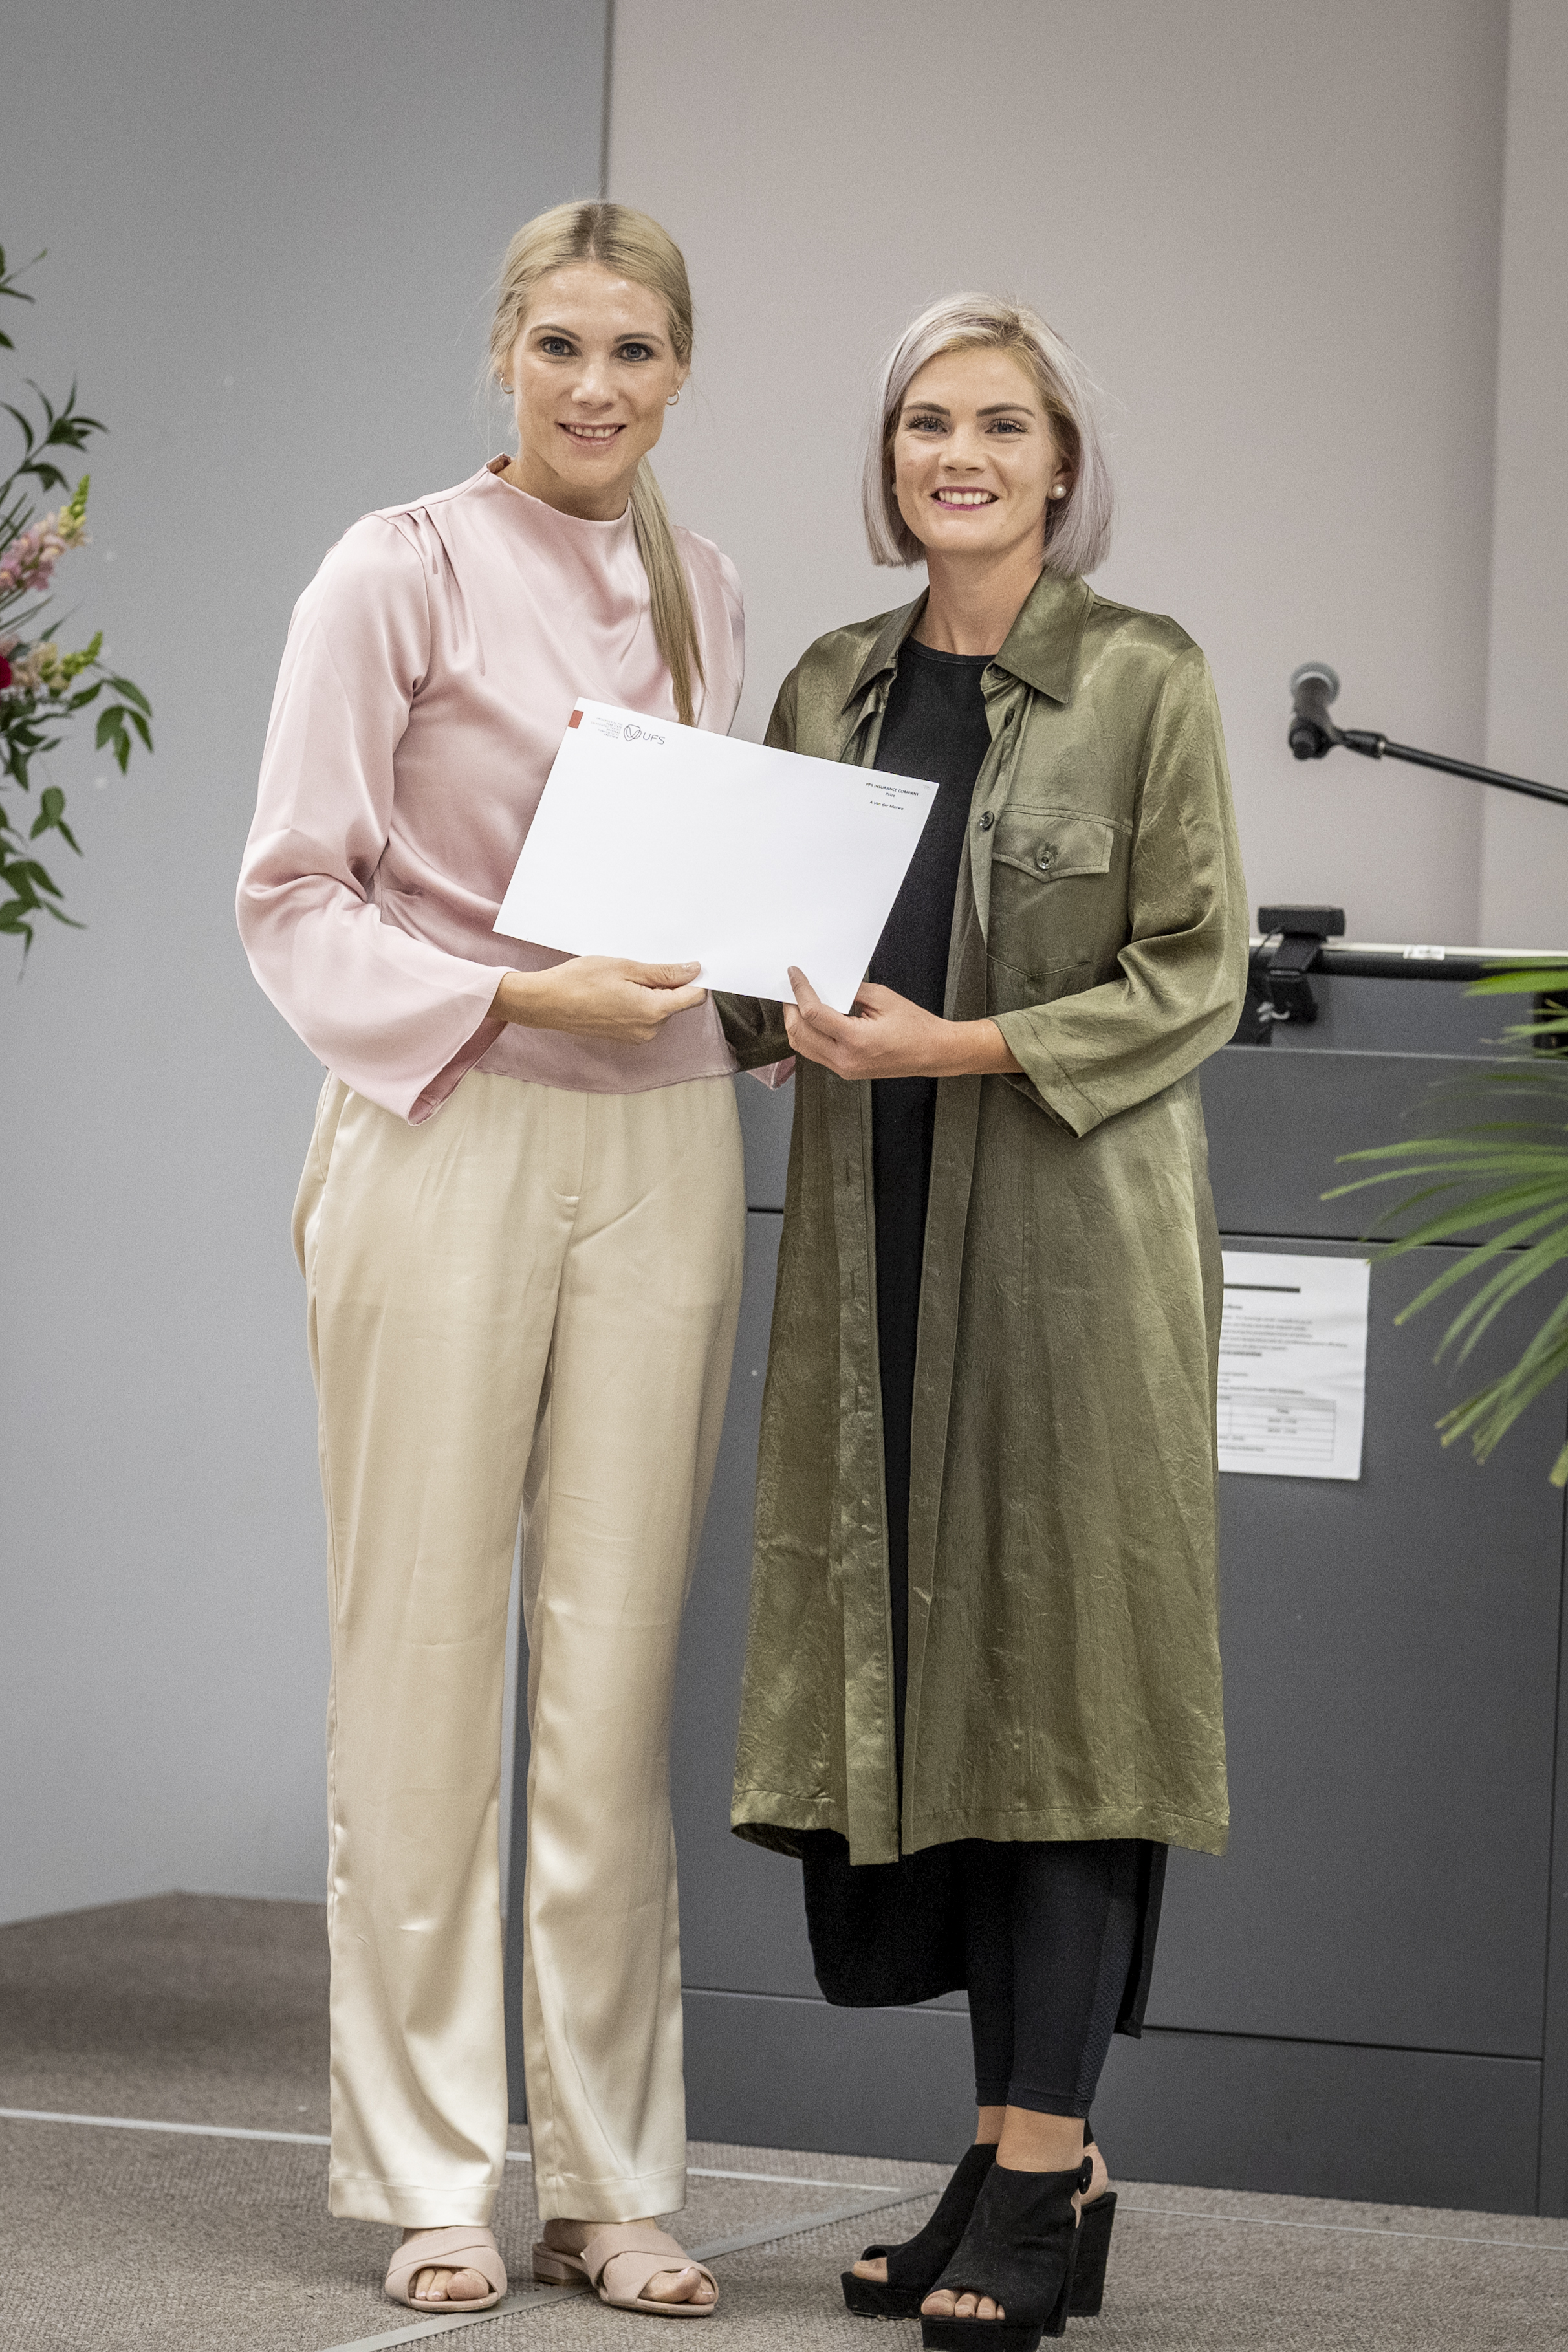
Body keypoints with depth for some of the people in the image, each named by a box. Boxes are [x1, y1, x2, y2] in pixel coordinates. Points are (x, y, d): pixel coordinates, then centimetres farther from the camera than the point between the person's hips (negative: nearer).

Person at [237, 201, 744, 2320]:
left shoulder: (702, 596, 13)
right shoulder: (401, 575, -3)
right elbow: (291, 897, -5)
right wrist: (514, 993, -17)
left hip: (661, 1150, 4)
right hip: (448, 1143, -4)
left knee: (615, 1675, 5)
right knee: (425, 1657, -1)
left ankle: (609, 2181, 12)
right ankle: (427, 2179, 8)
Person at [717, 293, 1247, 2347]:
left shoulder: (1144, 681, -3)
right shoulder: (833, 688, 13)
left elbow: (1194, 979, -6)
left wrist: (969, 1045, -16)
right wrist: (790, 1008, -2)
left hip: (1073, 1231, -5)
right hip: (879, 1230, 5)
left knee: (1063, 1661, -5)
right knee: (913, 1658, 4)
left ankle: (1042, 2173, -3)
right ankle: (1021, 2157, 13)